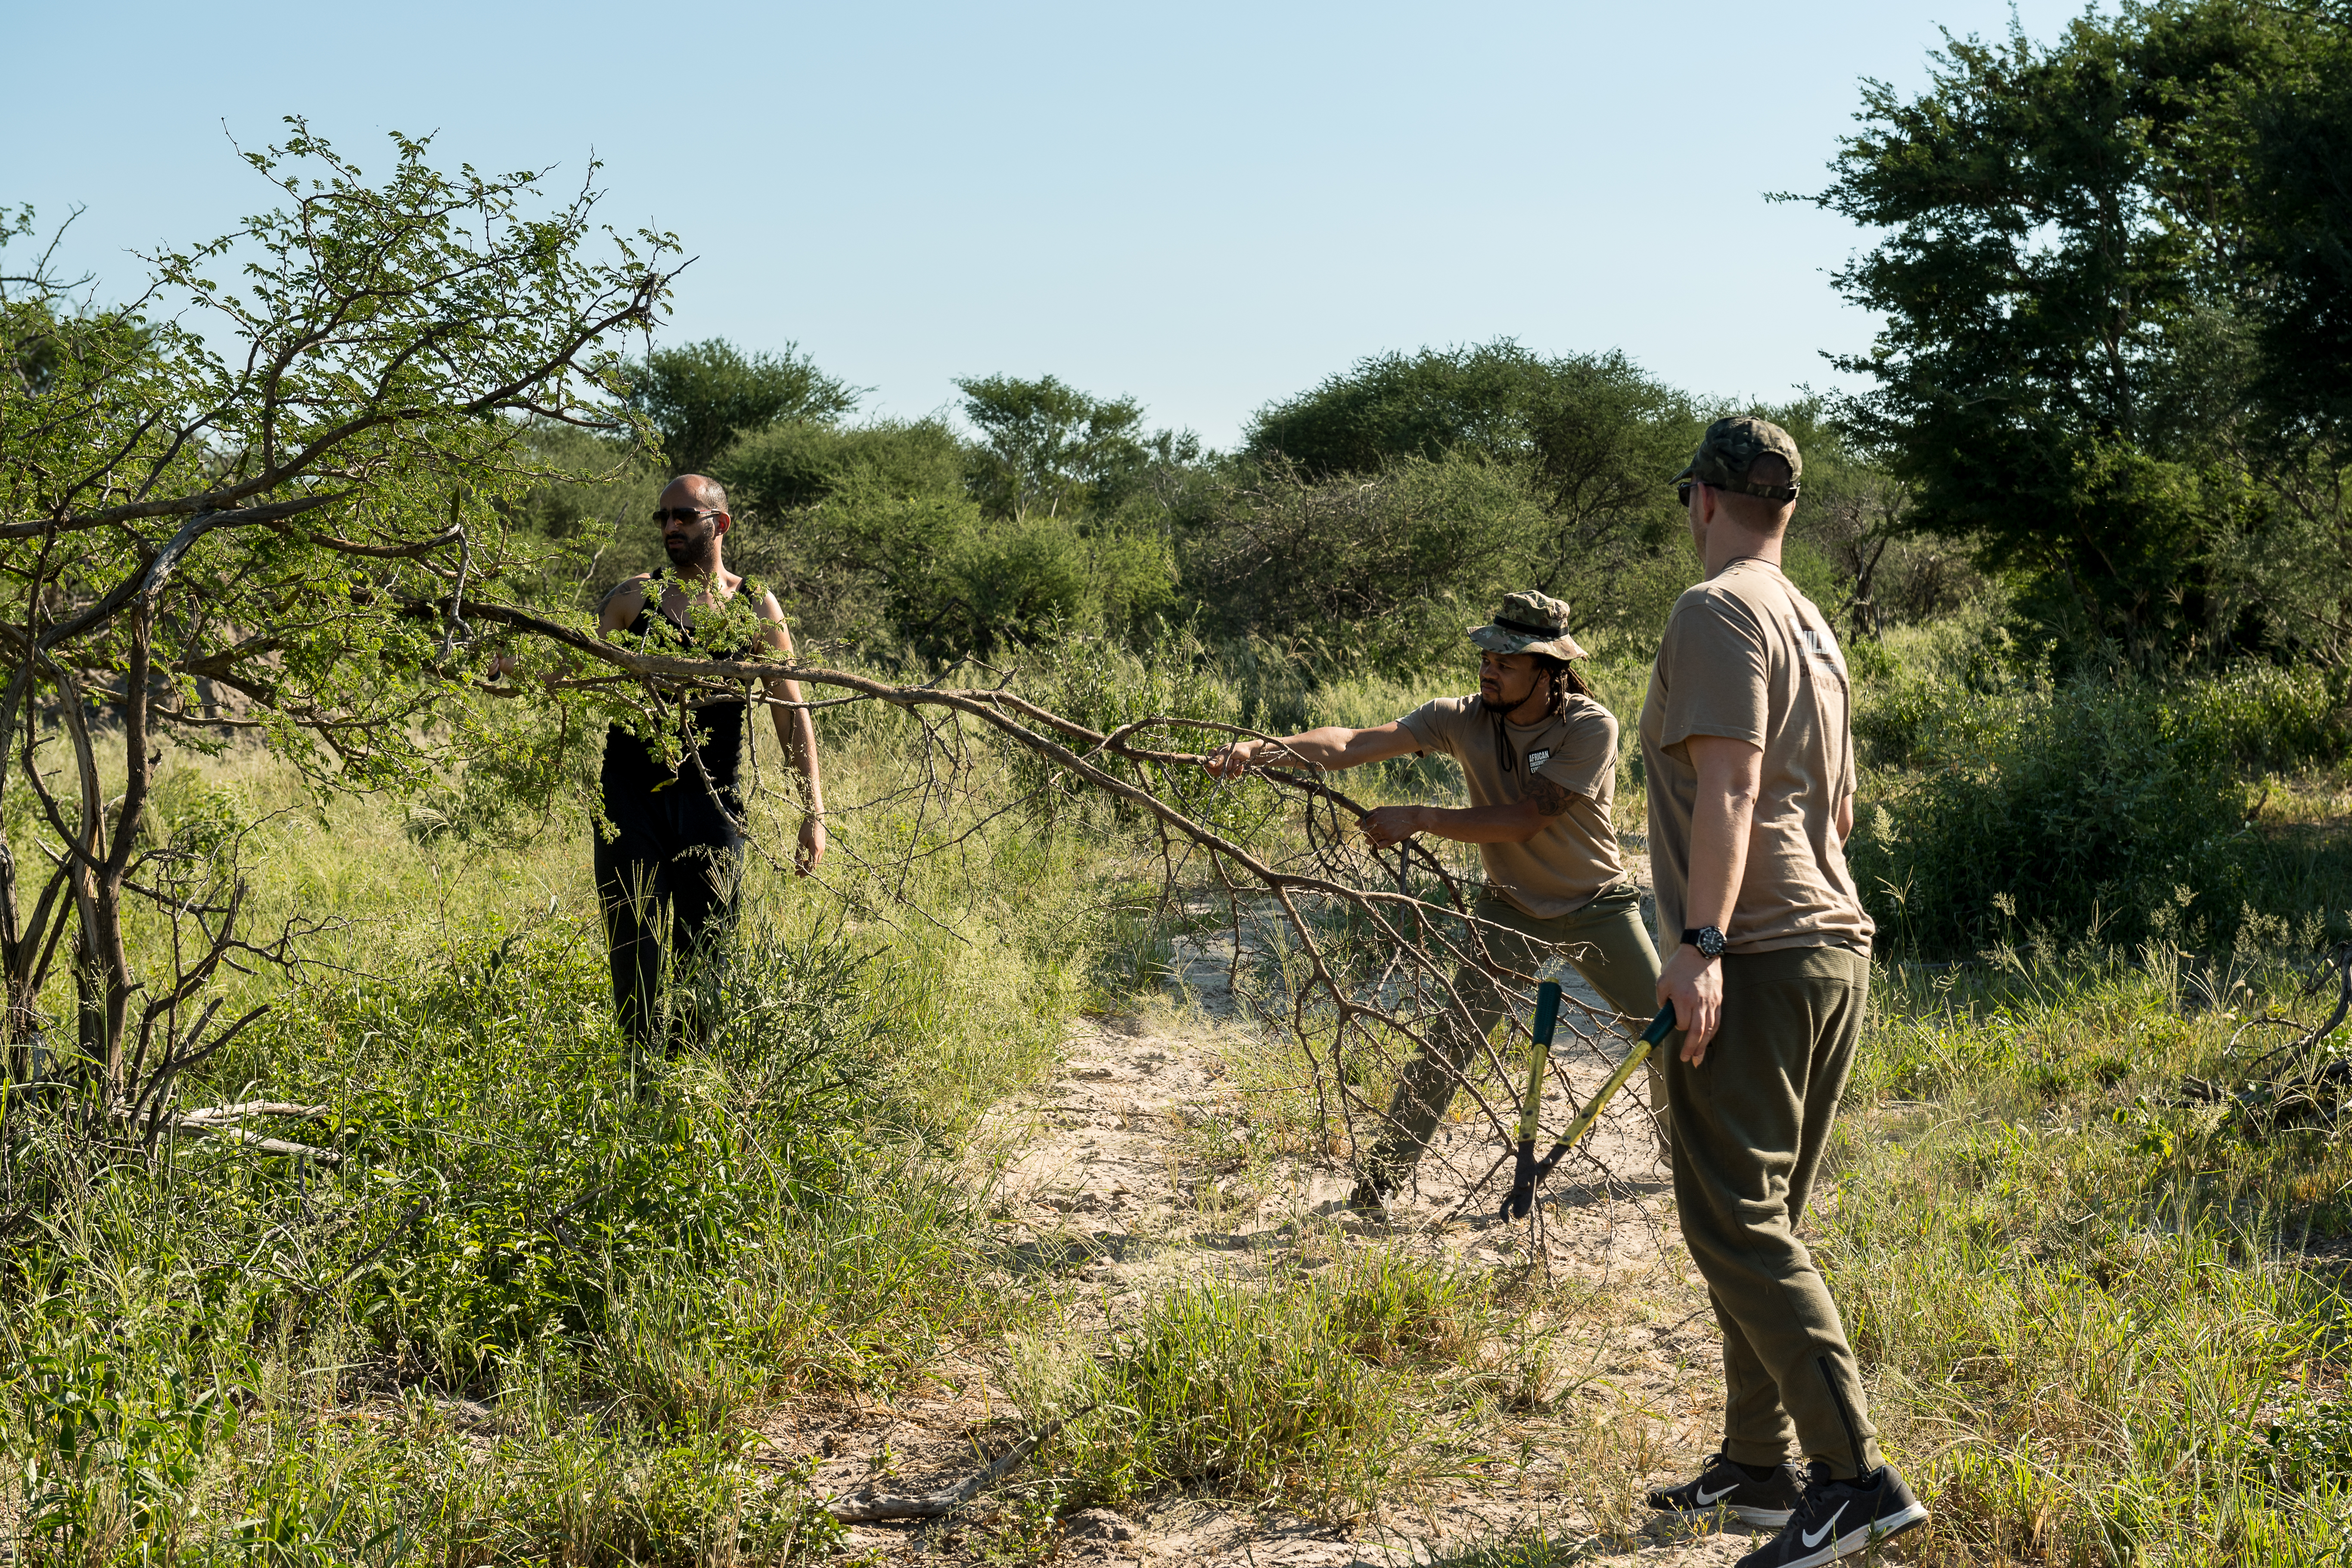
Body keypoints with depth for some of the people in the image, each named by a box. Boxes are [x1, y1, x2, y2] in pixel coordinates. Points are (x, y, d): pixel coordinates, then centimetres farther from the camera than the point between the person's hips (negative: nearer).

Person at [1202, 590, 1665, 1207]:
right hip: (1512, 907, 1)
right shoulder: (1464, 719, -16)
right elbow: (1353, 744, -26)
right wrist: (1260, 750, -40)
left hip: (1598, 906, -1)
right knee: (1451, 1040, -9)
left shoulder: (1591, 727, -23)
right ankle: (1381, 1174, 1)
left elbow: (1524, 819, -30)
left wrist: (1418, 820, -34)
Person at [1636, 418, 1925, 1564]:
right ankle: (1758, 1466, 21)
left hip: (1755, 959, -10)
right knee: (1762, 1219, 15)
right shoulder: (1812, 625, 20)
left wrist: (1702, 941, -26)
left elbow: (1728, 784, -21)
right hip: (1835, 949, 10)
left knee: (1733, 1222, -10)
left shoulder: (1718, 611, -9)